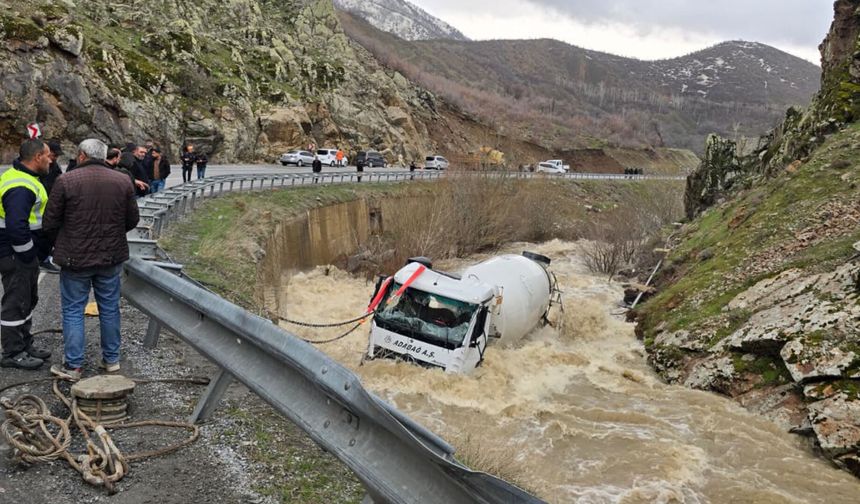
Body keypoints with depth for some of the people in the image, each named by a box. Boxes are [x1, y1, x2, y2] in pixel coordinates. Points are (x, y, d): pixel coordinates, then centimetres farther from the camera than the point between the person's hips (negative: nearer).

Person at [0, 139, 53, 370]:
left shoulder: (21, 177, 11)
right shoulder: (21, 187, -24)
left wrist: (37, 252, 16)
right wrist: (30, 254, -20)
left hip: (25, 254, 11)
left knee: (28, 299, 20)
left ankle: (24, 344, 33)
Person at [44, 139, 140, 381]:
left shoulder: (66, 181, -11)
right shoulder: (123, 181, -2)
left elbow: (50, 222, -7)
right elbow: (133, 220, 4)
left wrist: (63, 239, 14)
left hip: (75, 258, -3)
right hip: (112, 257, 3)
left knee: (73, 310, 9)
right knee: (109, 308, 15)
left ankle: (73, 365, 13)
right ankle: (111, 359, 24)